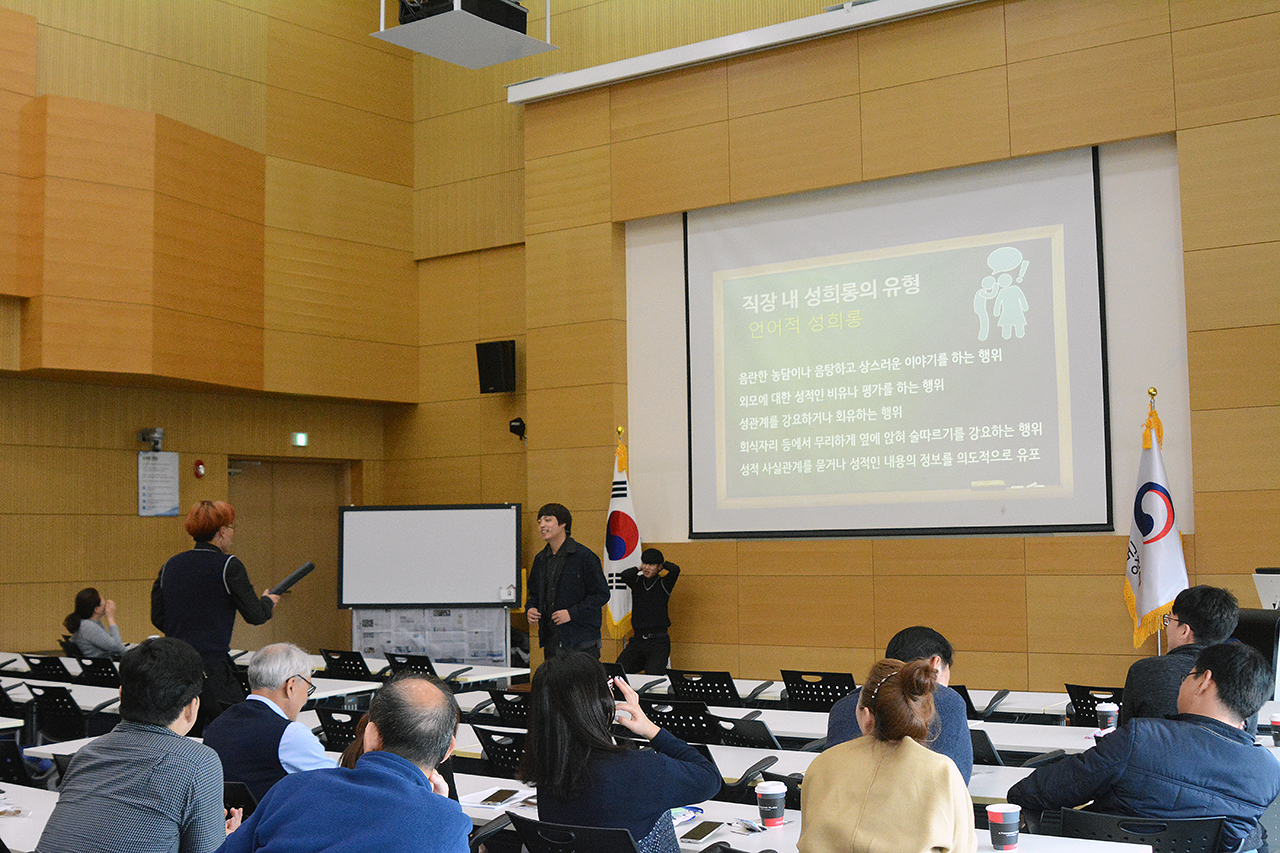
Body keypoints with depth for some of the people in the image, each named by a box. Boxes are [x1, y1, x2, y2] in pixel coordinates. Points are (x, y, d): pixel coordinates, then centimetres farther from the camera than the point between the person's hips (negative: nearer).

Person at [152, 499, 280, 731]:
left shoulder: (171, 565, 9)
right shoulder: (228, 565, -9)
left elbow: (157, 618, 14)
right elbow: (255, 615, -7)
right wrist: (269, 601, 14)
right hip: (212, 668, -7)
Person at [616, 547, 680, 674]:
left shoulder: (664, 584, 2)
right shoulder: (636, 581, 10)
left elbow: (675, 570, -18)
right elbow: (625, 575, -11)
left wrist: (662, 564, 3)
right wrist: (639, 568, 5)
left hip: (659, 641, -3)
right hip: (637, 640, 3)